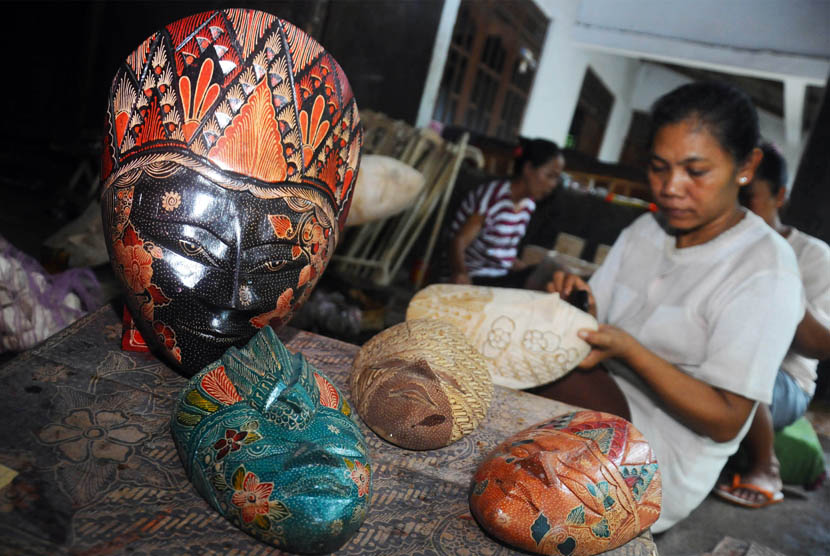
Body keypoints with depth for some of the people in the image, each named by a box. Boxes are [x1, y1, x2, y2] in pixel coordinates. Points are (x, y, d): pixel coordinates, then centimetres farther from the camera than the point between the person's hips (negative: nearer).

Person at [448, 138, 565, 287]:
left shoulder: (528, 204, 8)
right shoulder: (492, 196, -15)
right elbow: (459, 241, -19)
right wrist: (460, 272, -38)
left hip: (504, 276, 8)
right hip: (476, 278, -8)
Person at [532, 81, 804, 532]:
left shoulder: (765, 271, -15)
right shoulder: (643, 231, 6)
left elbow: (725, 422, -17)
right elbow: (597, 328, 7)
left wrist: (628, 350, -27)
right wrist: (581, 309, -16)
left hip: (662, 469, -6)